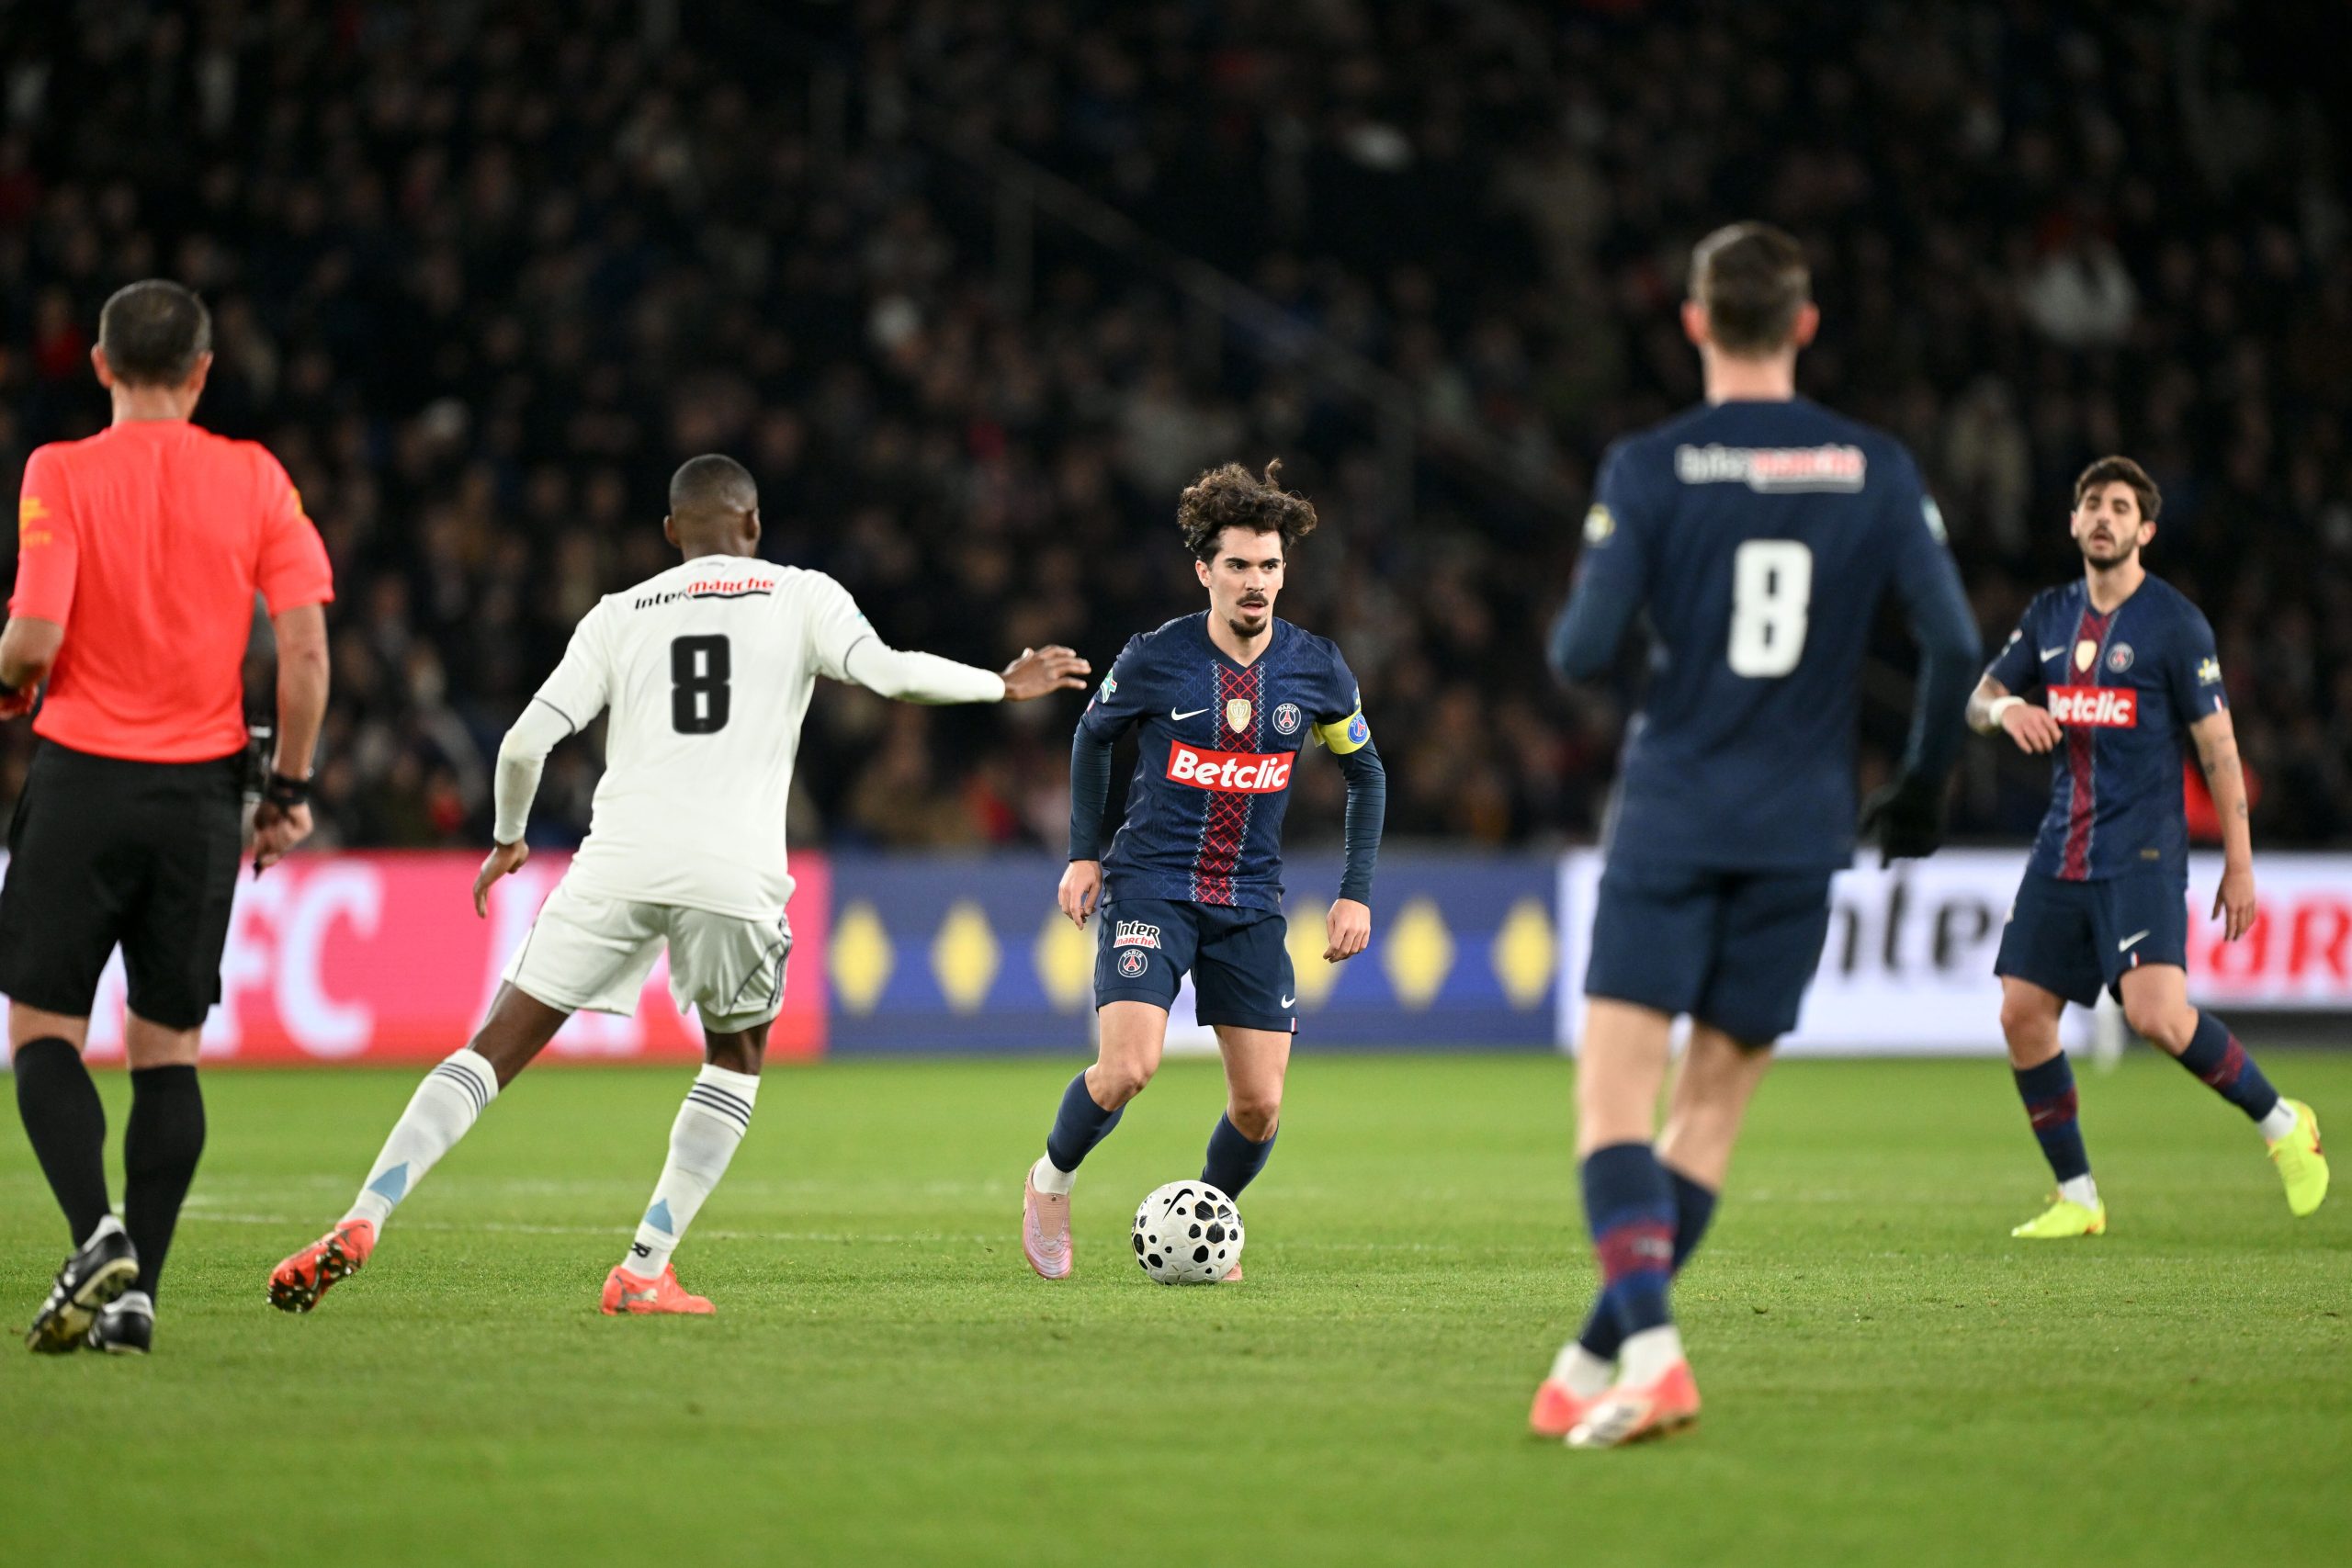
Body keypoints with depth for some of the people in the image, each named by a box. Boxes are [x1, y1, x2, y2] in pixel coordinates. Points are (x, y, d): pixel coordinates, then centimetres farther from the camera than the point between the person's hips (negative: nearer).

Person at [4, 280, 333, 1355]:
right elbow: (305, 643, -2)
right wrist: (290, 789, 7)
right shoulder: (252, 478, 2)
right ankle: (135, 1295, 2)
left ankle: (97, 1233, -17)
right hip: (202, 785, 3)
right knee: (168, 1047, 8)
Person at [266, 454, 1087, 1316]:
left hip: (619, 861, 1)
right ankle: (644, 1270, 11)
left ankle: (362, 1221, -10)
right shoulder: (801, 596, 14)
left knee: (495, 1050, 7)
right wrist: (1002, 685, 12)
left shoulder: (619, 613, 18)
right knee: (736, 1058, 23)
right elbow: (886, 671, -2)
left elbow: (526, 741, 10)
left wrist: (508, 839, 27)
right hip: (735, 872, -1)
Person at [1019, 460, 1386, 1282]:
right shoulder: (1153, 659, -8)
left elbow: (1365, 773, 13)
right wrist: (1083, 853, 7)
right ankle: (1050, 1182, 9)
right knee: (1128, 1066, -21)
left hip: (1251, 900, 3)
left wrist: (1356, 893, 6)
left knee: (1260, 1105, -3)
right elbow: (1092, 736, 12)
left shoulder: (1317, 669, -2)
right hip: (1151, 887, -3)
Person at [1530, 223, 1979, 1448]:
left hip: (1670, 824, -3)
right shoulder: (1876, 472, 2)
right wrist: (1922, 781, 14)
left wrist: (1573, 636, 15)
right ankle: (1591, 1368, 9)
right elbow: (1955, 645, -2)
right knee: (1712, 1107, 10)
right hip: (1801, 833, 3)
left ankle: (1649, 1352, -22)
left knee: (1614, 1096, -3)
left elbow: (1582, 653, -10)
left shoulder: (1648, 471, -5)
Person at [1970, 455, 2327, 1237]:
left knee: (2156, 1013, -22)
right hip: (2063, 846, 6)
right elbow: (1978, 701, 17)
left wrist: (2239, 862, -9)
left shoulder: (2174, 623, -6)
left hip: (2141, 852, -6)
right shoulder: (2050, 615, 11)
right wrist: (2006, 709, -9)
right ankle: (2077, 1197, 9)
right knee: (2022, 1013, -2)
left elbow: (2218, 746, -5)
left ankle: (2282, 1124, 0)